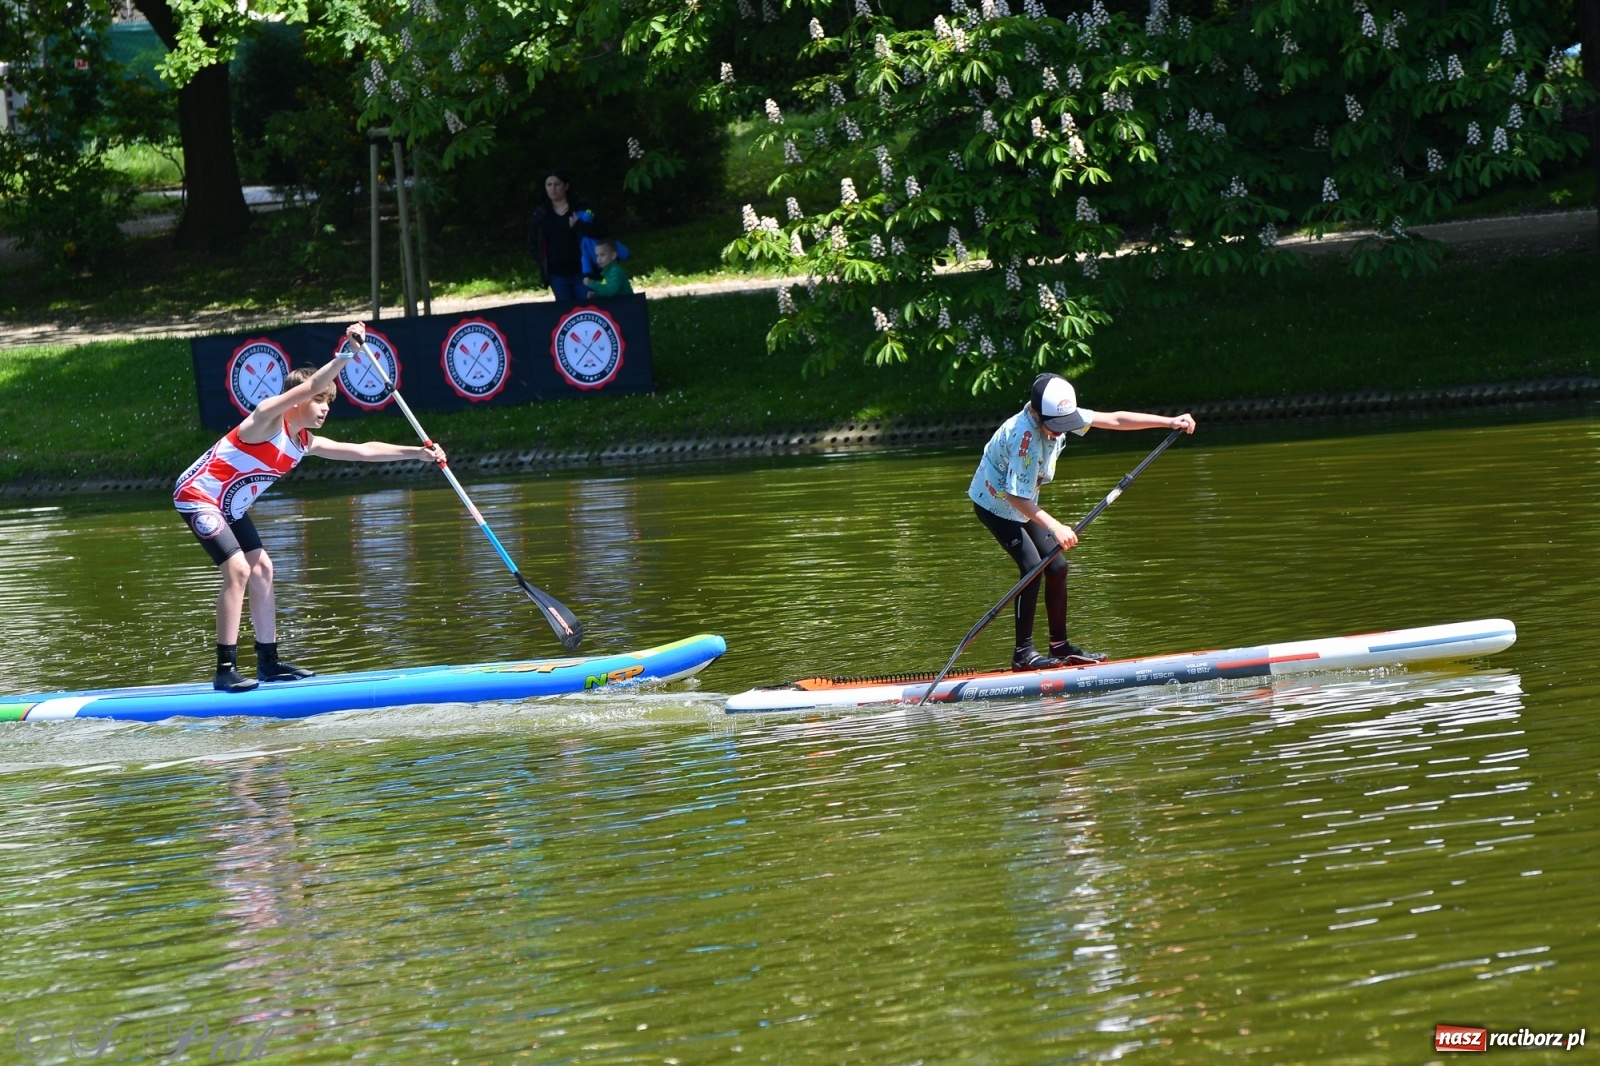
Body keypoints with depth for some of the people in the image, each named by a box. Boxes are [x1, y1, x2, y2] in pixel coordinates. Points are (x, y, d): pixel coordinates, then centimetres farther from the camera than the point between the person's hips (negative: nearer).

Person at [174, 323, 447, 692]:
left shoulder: (305, 443, 4)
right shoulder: (268, 419, -20)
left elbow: (361, 450, 5)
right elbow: (311, 385, -36)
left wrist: (417, 453, 0)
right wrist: (346, 354, -43)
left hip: (228, 507, 10)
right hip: (197, 496, -10)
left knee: (261, 569, 10)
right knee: (238, 569, -20)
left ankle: (269, 662, 18)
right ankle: (225, 670, -20)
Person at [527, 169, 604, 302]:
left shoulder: (581, 207, -1)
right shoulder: (541, 214, 6)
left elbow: (600, 231, -10)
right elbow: (532, 244, 13)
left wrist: (577, 225, -21)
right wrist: (544, 260, 1)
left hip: (582, 271, -3)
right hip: (557, 275, 3)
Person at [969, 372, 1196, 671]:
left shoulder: (1059, 416, -12)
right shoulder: (1025, 436, -35)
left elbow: (1115, 420, -9)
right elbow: (1015, 496, -35)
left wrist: (1170, 421, -12)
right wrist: (1055, 527, -40)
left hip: (1023, 503, 8)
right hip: (995, 503, -8)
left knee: (1057, 566, 4)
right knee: (1032, 565, -20)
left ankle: (1060, 646, 14)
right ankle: (1023, 653, -15)